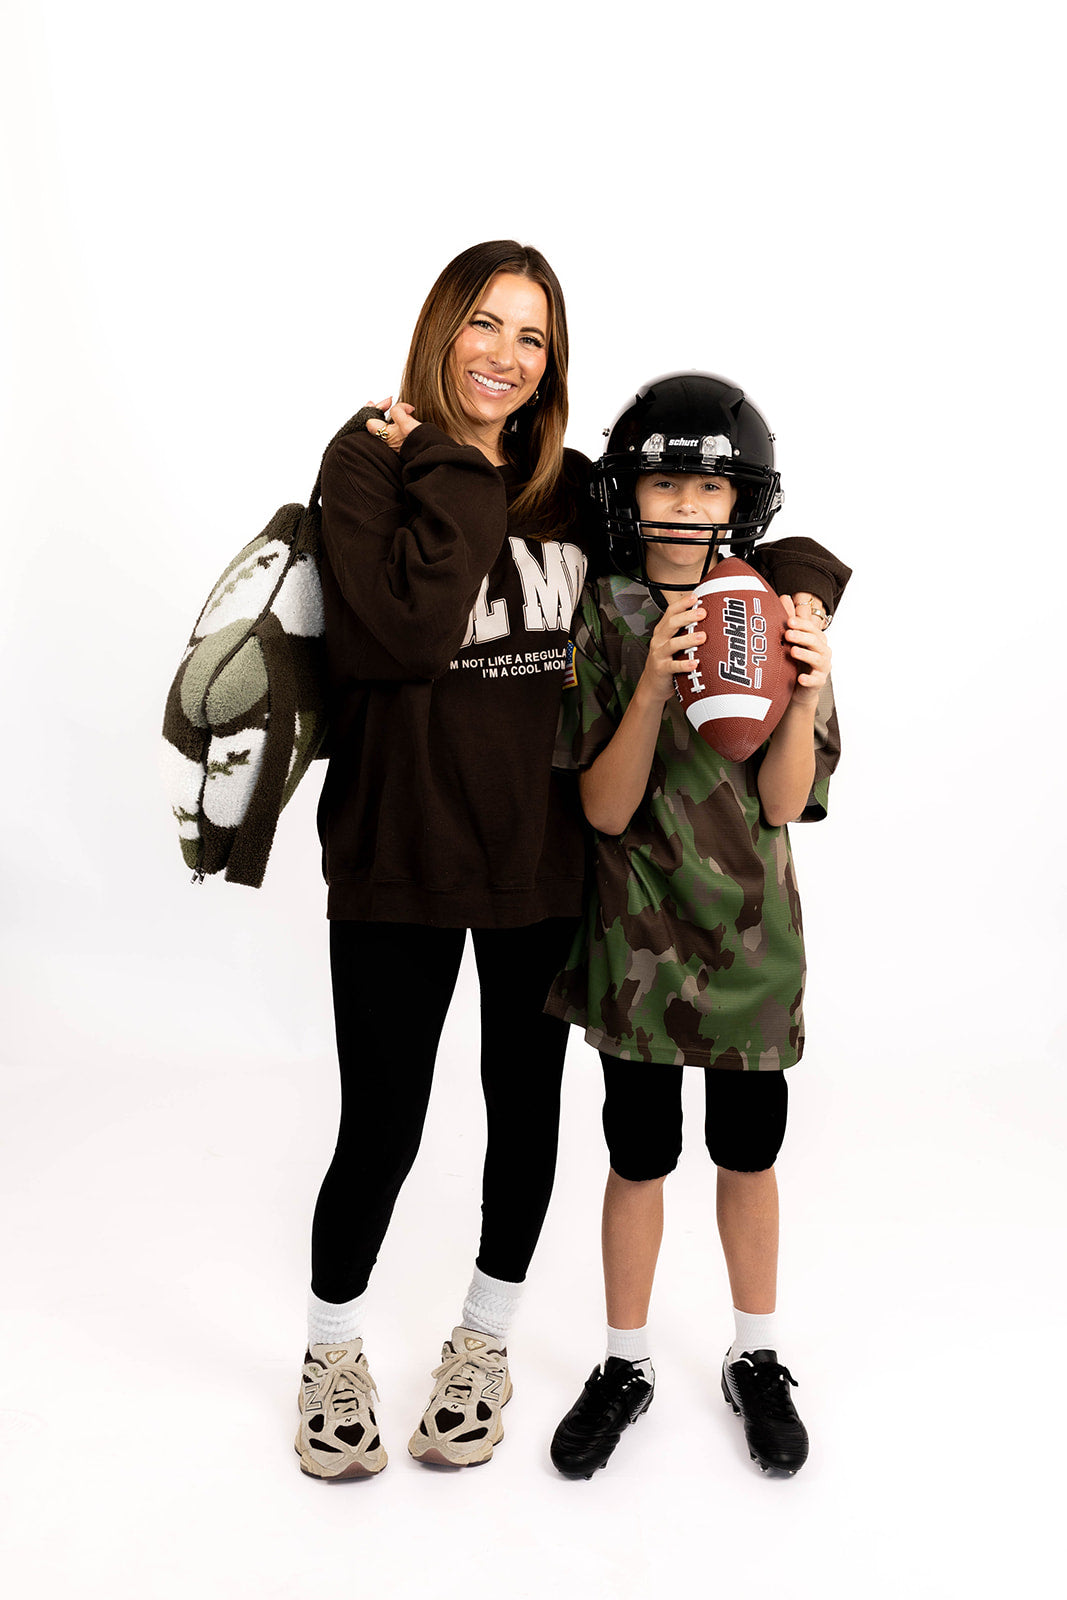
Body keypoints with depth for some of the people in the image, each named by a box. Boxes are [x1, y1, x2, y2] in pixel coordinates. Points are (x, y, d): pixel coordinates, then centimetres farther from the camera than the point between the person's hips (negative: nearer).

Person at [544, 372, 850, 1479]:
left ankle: (755, 1359, 36)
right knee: (639, 1156, 10)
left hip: (752, 932, 1)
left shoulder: (781, 613, -4)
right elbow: (605, 808, -12)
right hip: (638, 930, -1)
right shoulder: (600, 621, -6)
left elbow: (784, 804, -7)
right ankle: (624, 1366, 32)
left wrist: (806, 695, -23)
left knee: (748, 1151, 14)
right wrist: (653, 688, -26)